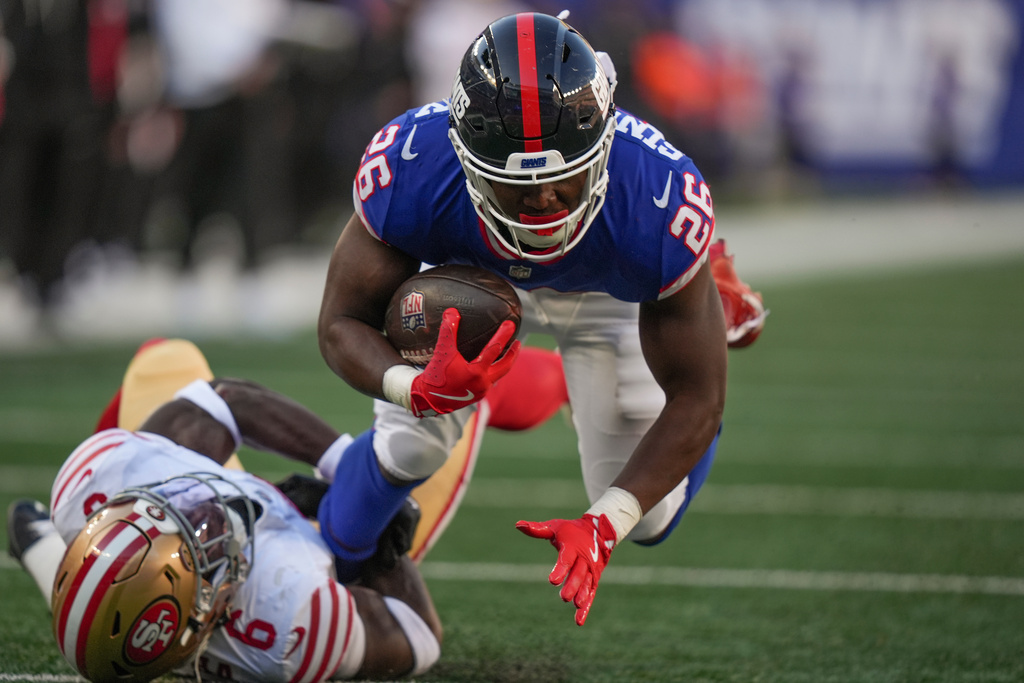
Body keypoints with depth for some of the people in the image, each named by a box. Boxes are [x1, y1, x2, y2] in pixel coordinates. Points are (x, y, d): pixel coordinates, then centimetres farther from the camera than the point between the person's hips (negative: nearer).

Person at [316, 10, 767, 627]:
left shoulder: (660, 210, -45)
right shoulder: (406, 175, -43)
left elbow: (695, 398, -31)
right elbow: (344, 322, -28)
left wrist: (605, 525, -39)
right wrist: (421, 389, -50)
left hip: (606, 292, 0)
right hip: (466, 272, 0)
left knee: (647, 519, 4)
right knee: (412, 445, -17)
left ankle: (708, 294, 29)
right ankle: (330, 563, 17)